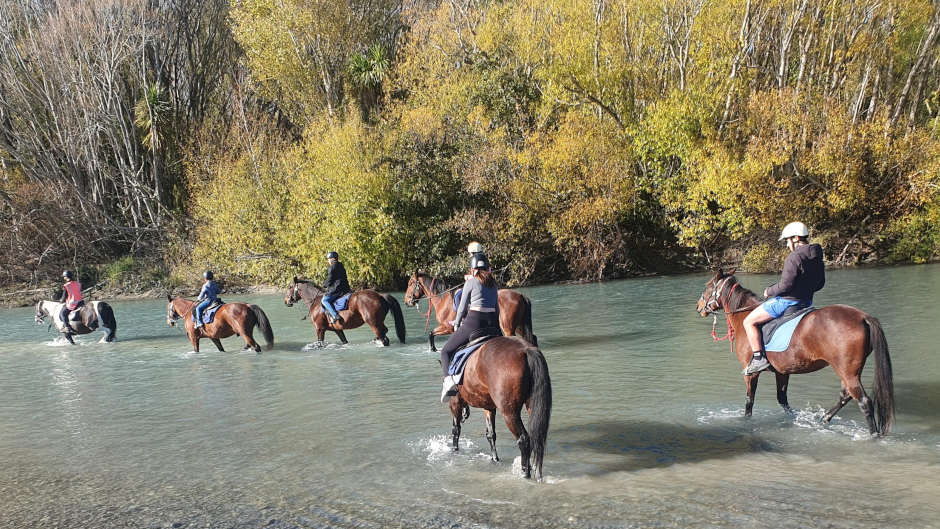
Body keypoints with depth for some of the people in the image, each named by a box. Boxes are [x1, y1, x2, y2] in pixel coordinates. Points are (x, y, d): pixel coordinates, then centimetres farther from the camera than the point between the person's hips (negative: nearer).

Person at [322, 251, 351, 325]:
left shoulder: (332, 267, -9)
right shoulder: (341, 267, 20)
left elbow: (329, 280, -12)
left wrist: (324, 285, 8)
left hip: (336, 289, -10)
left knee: (325, 300, -16)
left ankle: (335, 316, -33)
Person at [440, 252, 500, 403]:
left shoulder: (470, 282, 1)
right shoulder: (493, 284, 17)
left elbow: (462, 307, 3)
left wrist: (457, 324, 17)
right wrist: (496, 328, 28)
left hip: (473, 321, -5)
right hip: (492, 322, 5)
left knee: (446, 351, 4)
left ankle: (449, 380, -18)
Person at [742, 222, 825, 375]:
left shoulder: (794, 257, -22)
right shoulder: (817, 257, 7)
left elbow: (785, 285, -24)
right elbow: (820, 283, 16)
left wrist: (769, 291, -8)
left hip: (787, 301, -10)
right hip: (806, 301, 10)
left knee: (749, 322, -5)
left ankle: (759, 358, -10)